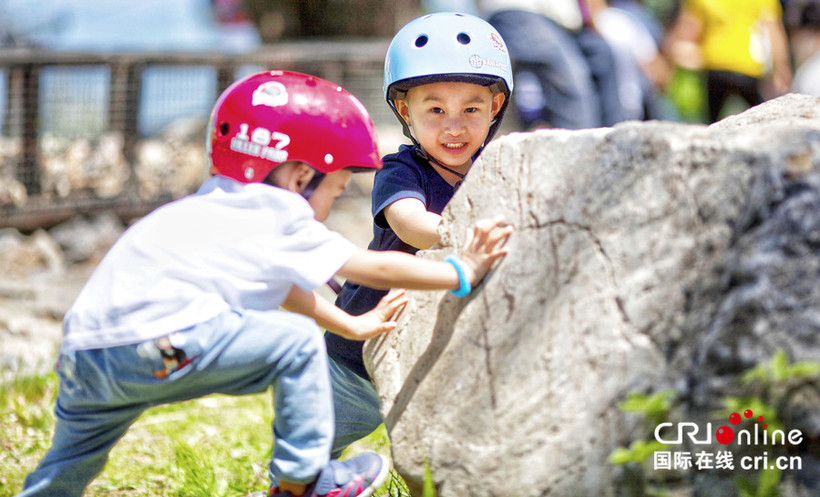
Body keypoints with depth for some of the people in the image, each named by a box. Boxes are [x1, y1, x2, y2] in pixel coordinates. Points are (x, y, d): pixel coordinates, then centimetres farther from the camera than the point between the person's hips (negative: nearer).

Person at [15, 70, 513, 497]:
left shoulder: (216, 211, 28)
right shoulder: (280, 220, 3)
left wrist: (350, 325, 49)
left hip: (82, 348, 9)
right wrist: (463, 273, 14)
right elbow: (375, 269, 6)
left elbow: (283, 286, 42)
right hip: (159, 345, -9)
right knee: (297, 342, 2)